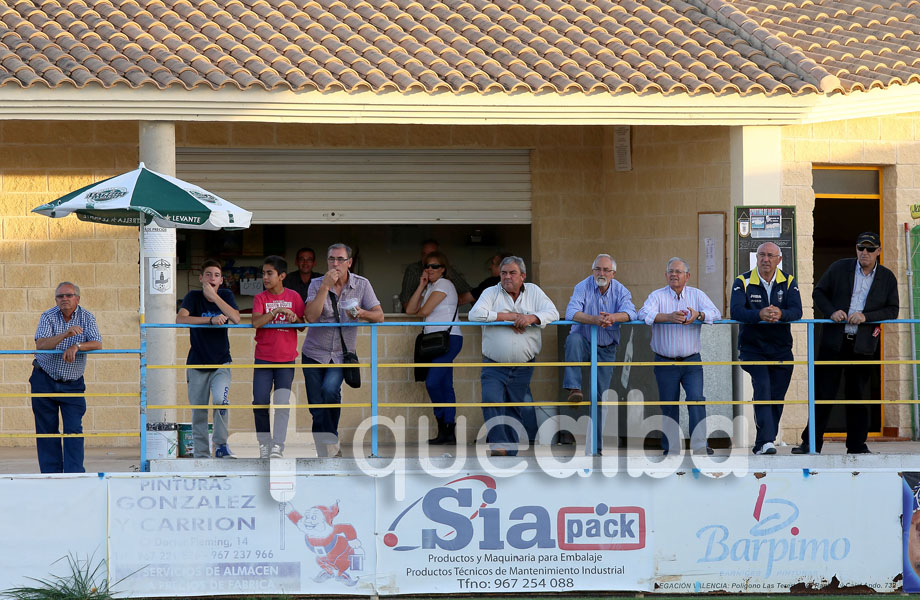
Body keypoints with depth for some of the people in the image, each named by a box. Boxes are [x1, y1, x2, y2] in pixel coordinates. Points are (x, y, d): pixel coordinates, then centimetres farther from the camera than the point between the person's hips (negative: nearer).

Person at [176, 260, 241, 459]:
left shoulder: (226, 295, 0)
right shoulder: (193, 296, -5)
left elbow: (236, 319, -17)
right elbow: (180, 319, -21)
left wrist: (214, 296, -22)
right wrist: (211, 319, -28)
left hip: (221, 362, 0)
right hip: (197, 363, 0)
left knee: (221, 401, -22)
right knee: (198, 412, 2)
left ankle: (221, 446, -11)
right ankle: (200, 454, 12)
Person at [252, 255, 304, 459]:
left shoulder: (293, 297, 5)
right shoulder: (260, 298, 3)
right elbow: (256, 322, -14)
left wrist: (295, 319, -12)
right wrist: (276, 311, -23)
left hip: (286, 358, 0)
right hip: (263, 357, 0)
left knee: (282, 402, -8)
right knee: (260, 403, -5)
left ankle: (278, 446, -7)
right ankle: (264, 442, 10)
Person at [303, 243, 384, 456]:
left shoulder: (361, 285, -1)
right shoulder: (317, 284, -3)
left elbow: (379, 316, -5)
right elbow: (311, 317, -17)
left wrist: (362, 314, -26)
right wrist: (326, 287, -21)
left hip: (341, 354, -1)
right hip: (314, 353, 1)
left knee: (330, 390, -27)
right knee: (316, 408, -2)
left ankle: (332, 443, -11)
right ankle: (326, 454, 9)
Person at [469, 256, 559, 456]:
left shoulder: (533, 292, 10)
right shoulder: (491, 293, 4)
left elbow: (552, 313, 0)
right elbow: (475, 314, -11)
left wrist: (532, 318, -19)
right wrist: (507, 316, -12)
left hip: (523, 368, 2)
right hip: (494, 365, -1)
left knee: (515, 410, 6)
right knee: (492, 402, -22)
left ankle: (510, 452, 14)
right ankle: (499, 445, -24)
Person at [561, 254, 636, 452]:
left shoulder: (620, 291, -2)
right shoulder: (583, 287, -11)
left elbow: (630, 312, -19)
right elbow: (571, 312, -25)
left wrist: (613, 317, -41)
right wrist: (595, 320, -41)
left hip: (606, 348, 2)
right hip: (584, 342, -2)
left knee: (600, 396, 1)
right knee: (574, 339, -38)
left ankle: (596, 445, 7)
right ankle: (574, 389, -43)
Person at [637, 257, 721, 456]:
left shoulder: (697, 295, 6)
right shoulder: (657, 296, 1)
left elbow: (715, 313, -8)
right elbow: (645, 314, -17)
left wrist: (698, 315, -30)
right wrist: (669, 317, -34)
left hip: (691, 361, 0)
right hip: (665, 363, 0)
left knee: (696, 399, -13)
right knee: (668, 407, 4)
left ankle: (699, 445, -14)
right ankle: (670, 448, 14)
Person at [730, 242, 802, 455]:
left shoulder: (788, 282, 3)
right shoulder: (743, 282, -3)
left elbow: (797, 311, -11)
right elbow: (736, 311, -18)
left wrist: (780, 314, -34)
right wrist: (759, 315, -37)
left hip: (781, 349, 3)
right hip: (752, 348, -3)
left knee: (777, 397, 4)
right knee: (762, 388, -20)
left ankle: (763, 444, 16)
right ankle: (766, 441, -27)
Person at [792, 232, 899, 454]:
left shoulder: (887, 278, 5)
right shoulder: (839, 268, 3)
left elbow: (892, 310, 2)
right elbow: (819, 292, 9)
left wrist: (866, 316, -13)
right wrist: (831, 312, -9)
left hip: (864, 345, 1)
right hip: (834, 342, -1)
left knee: (858, 394, 6)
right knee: (823, 392, -2)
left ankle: (857, 445, 15)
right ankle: (811, 442, 2)